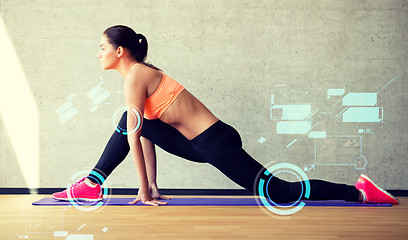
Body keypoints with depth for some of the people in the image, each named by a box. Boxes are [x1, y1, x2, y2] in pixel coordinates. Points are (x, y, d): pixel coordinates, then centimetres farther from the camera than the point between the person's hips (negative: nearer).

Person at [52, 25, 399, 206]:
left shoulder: (135, 78, -14)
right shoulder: (142, 72, 15)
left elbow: (135, 137, -16)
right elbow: (144, 133, 16)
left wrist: (146, 192, -10)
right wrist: (152, 186, 16)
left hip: (215, 143, -9)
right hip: (198, 144, 9)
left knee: (279, 193, -5)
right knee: (129, 121, 8)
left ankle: (359, 192, 5)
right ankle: (93, 185, 13)